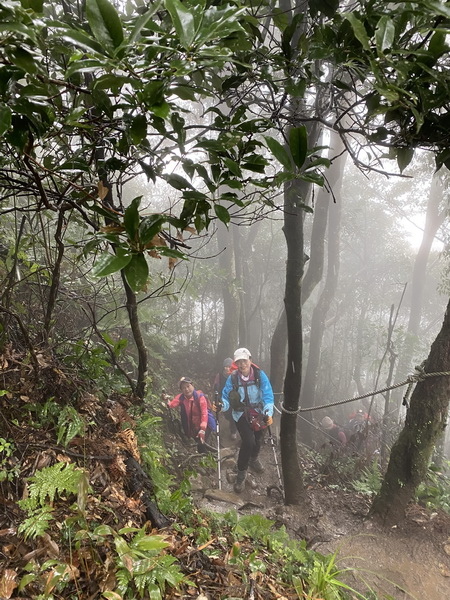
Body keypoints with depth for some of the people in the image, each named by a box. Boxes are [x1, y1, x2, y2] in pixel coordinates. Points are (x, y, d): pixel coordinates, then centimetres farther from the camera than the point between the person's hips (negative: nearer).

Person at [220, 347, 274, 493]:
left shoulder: (260, 375, -15)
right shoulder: (232, 378, -14)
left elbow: (268, 396, -17)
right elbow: (226, 398, -11)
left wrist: (268, 413, -31)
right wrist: (222, 405, -34)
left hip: (259, 413, 2)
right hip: (241, 414, -2)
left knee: (258, 440, 13)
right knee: (248, 441, -19)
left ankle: (254, 459, 50)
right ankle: (241, 473, 3)